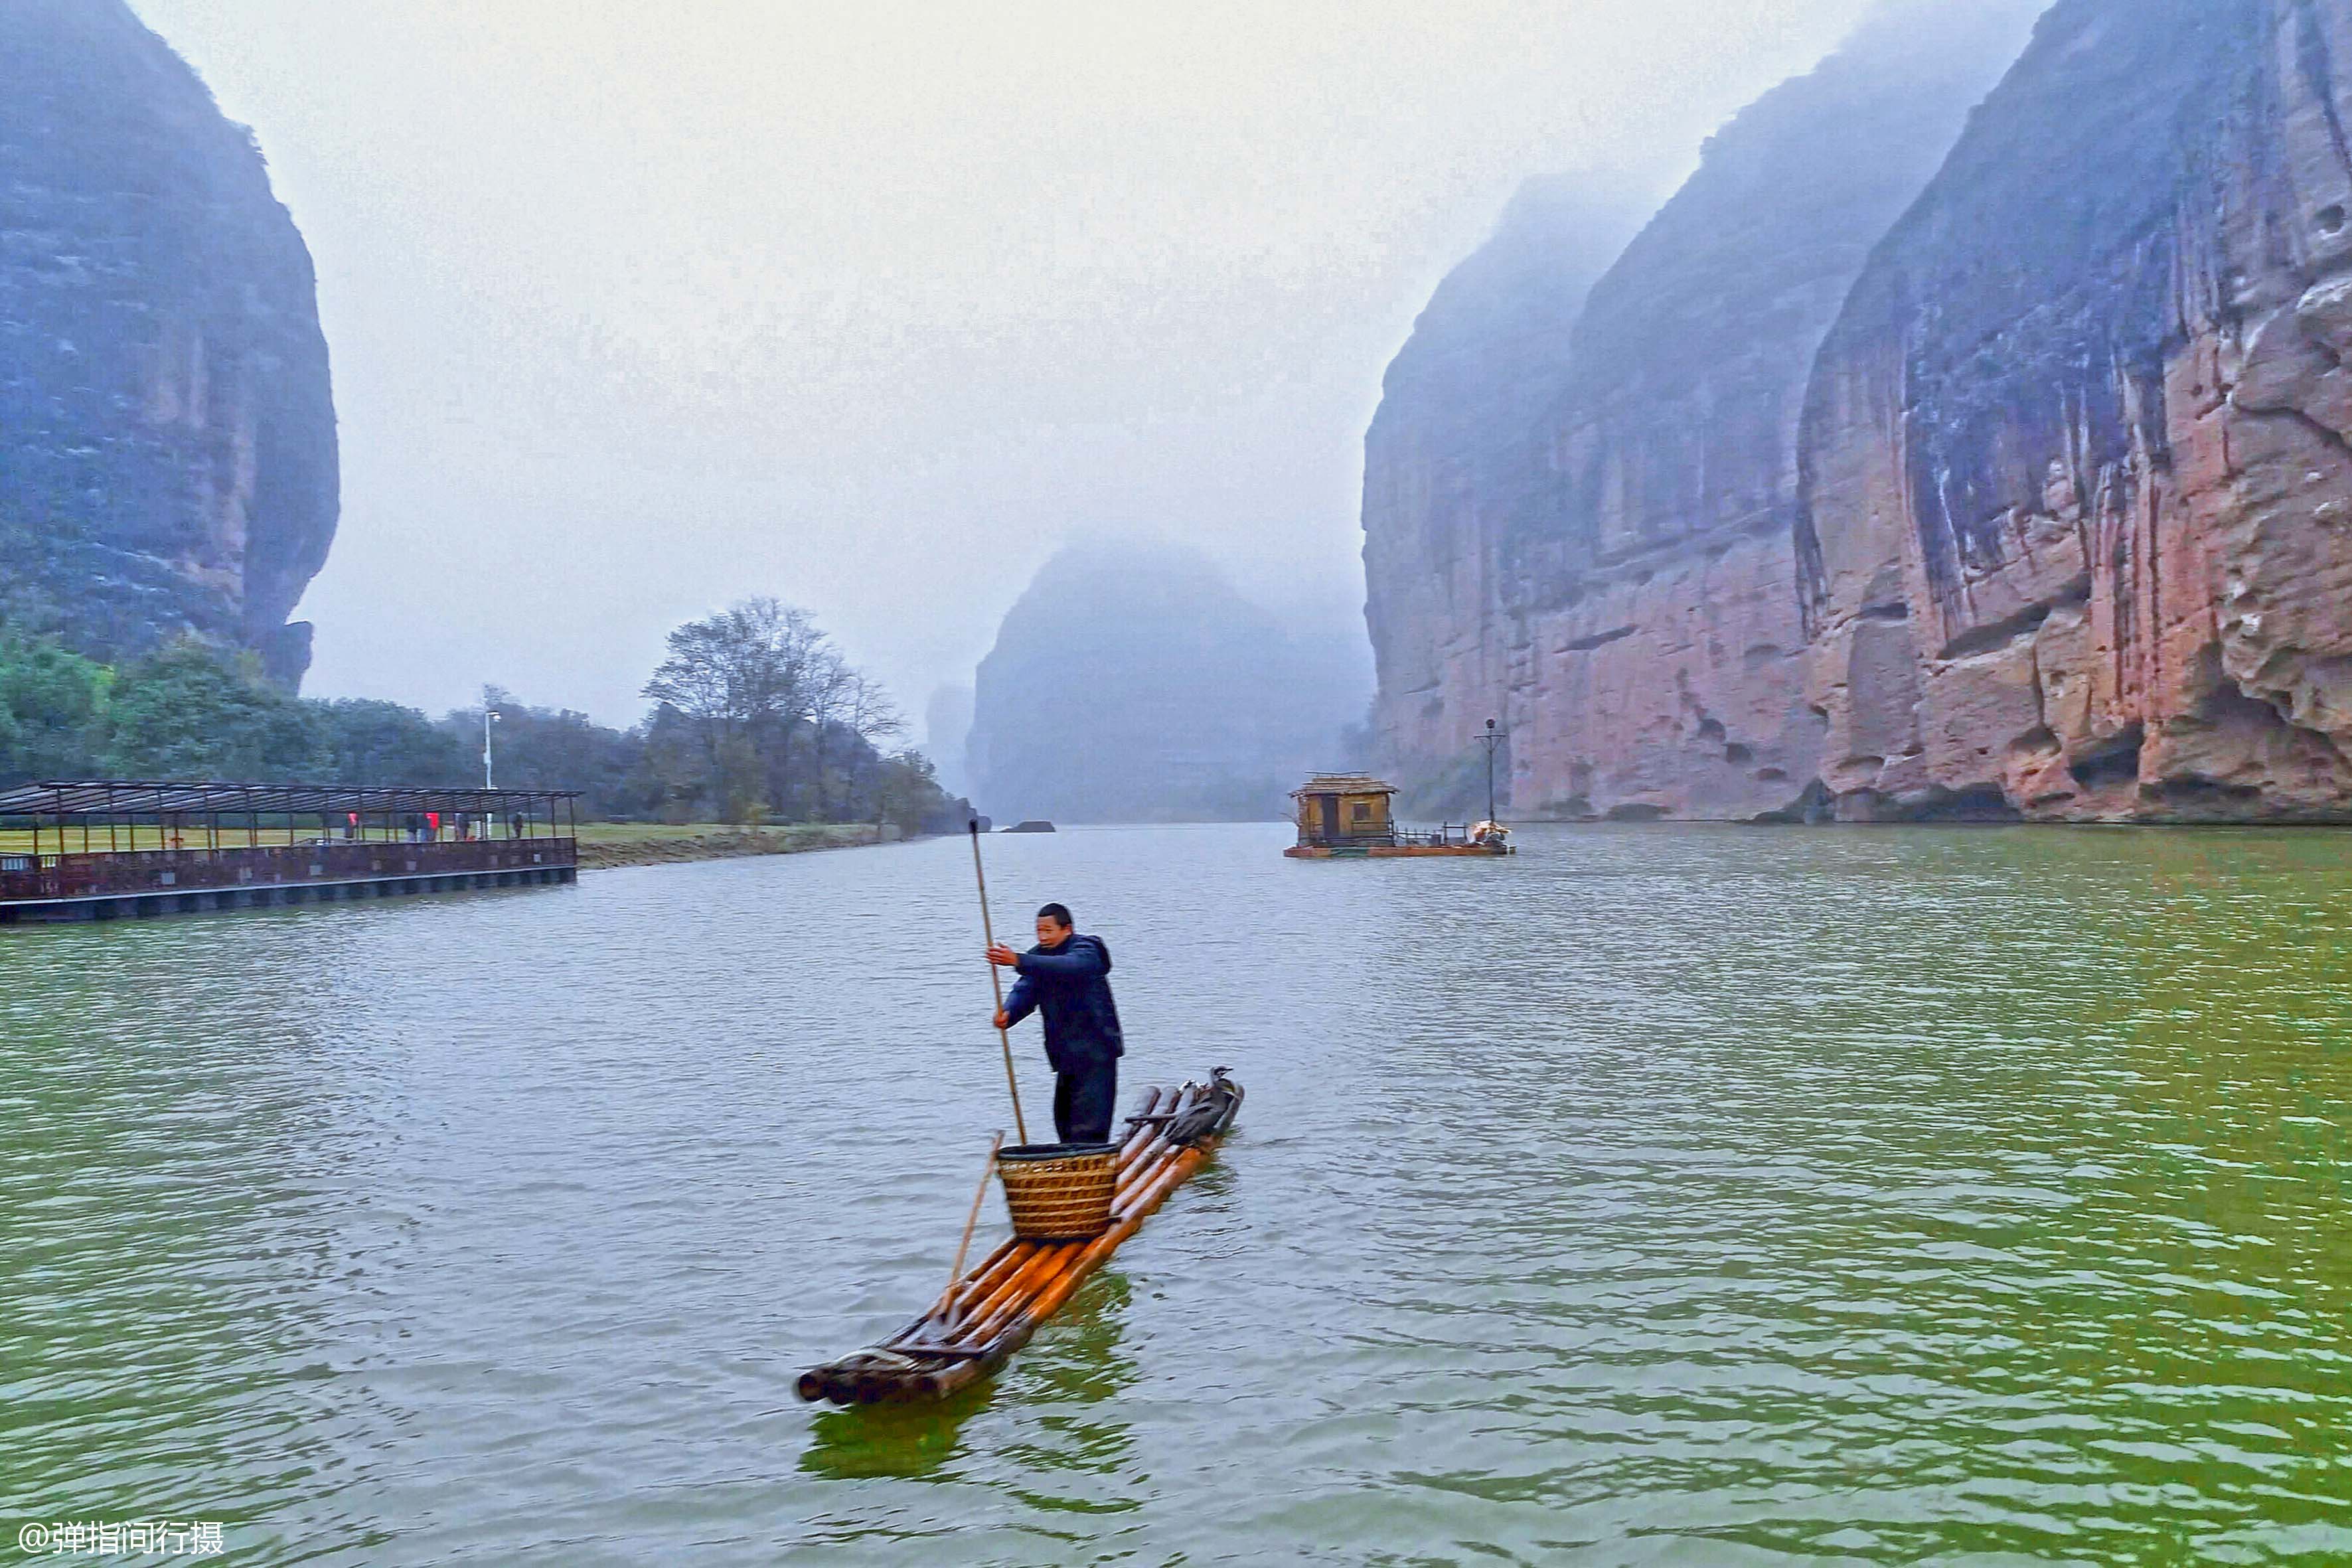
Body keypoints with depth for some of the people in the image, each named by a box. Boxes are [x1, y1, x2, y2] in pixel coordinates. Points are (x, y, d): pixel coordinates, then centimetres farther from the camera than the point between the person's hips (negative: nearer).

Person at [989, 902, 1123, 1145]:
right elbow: (1025, 991, -3)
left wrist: (1019, 961, -46)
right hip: (1066, 1056, 8)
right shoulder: (1038, 957, 11)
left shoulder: (1085, 950, -12)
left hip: (1095, 1054, -8)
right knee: (1065, 1122, 14)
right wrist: (1008, 1014, -27)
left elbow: (1067, 967, -35)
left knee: (1089, 1129, -12)